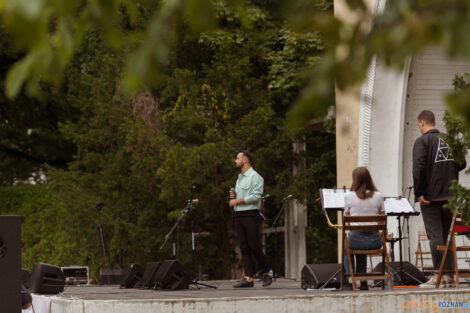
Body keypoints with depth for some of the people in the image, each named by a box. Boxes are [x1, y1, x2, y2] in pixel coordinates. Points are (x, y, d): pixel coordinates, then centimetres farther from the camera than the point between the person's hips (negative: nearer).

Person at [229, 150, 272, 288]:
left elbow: (255, 196, -17)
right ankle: (248, 277, -2)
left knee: (254, 246, -9)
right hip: (239, 215, 8)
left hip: (250, 214, -8)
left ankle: (266, 274, 5)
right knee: (244, 247, 1)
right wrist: (234, 196, 8)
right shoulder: (239, 178, 21)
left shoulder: (255, 176, -6)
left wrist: (237, 200, -13)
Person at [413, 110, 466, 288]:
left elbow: (418, 168, -19)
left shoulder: (422, 141, -9)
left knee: (435, 236, -5)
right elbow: (462, 163, 12)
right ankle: (450, 276, 14)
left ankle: (437, 276, -8)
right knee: (445, 236, 13)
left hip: (430, 196, -6)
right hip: (449, 196, 6)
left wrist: (419, 193, -14)